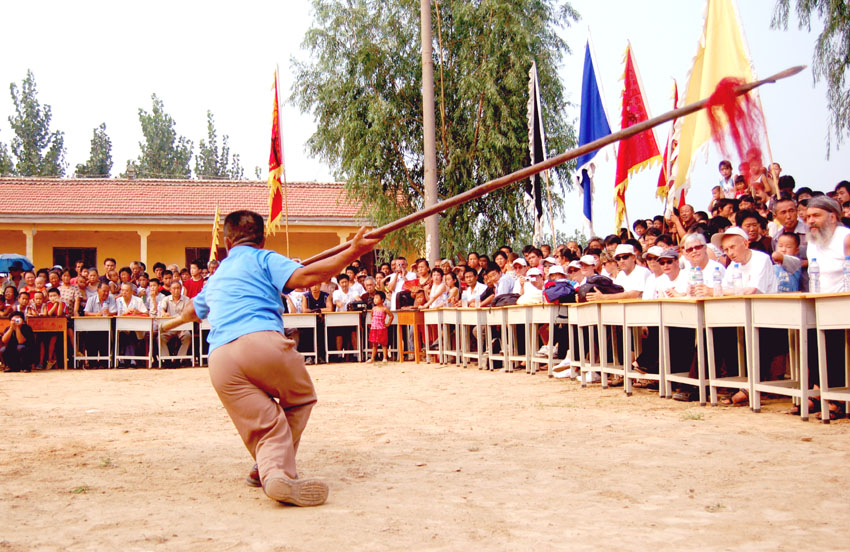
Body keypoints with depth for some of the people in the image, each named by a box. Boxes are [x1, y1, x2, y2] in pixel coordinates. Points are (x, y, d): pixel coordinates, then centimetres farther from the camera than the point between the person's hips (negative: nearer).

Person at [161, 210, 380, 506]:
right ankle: (275, 466, 11)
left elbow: (191, 311, 54)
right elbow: (303, 277, -4)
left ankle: (274, 470, -26)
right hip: (262, 342, -5)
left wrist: (177, 320, 79)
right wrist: (351, 252, -3)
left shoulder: (214, 279, 34)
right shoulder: (263, 259, 16)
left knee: (267, 426, 3)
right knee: (302, 399, 20)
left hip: (220, 363, 5)